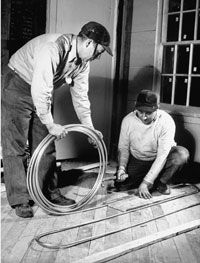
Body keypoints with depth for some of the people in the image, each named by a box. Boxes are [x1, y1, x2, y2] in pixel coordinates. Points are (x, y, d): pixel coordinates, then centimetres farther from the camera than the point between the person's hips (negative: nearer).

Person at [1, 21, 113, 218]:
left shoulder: (82, 61, -6)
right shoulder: (53, 47, -33)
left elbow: (80, 95, 1)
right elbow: (40, 90, -37)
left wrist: (89, 128, -2)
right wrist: (50, 124, -33)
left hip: (43, 95, 8)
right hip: (18, 88, -7)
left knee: (46, 146, 7)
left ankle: (50, 192, 17)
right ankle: (20, 200, 1)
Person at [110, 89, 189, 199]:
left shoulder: (166, 122, -27)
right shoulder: (128, 120, -17)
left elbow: (162, 156, -29)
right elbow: (123, 147, -4)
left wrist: (145, 183, -33)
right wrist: (122, 168, -23)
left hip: (160, 160, -2)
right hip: (137, 160, 2)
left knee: (182, 154, -32)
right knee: (120, 185, -18)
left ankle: (162, 182, -5)